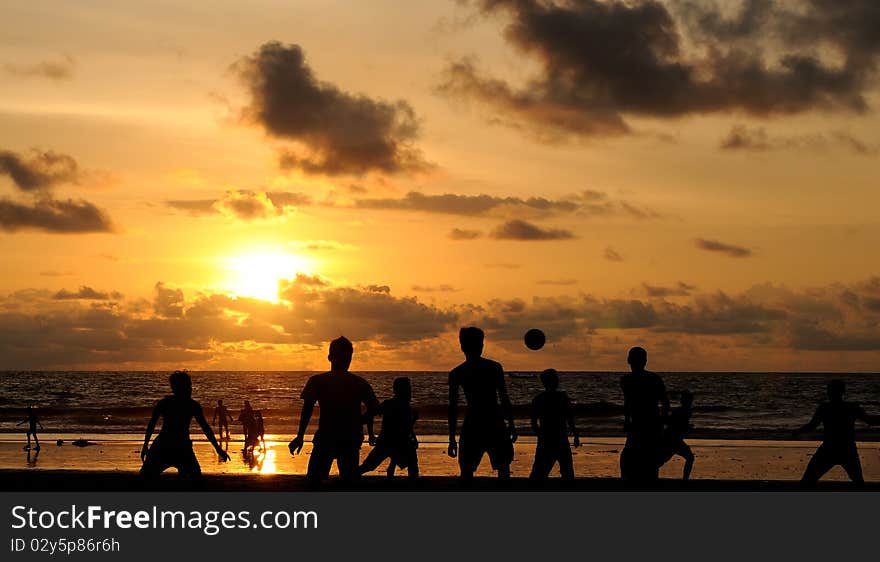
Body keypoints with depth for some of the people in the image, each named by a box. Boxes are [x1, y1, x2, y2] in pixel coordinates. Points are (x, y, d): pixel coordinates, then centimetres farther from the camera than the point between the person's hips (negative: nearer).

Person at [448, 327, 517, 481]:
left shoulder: (456, 373, 0)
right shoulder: (495, 367, 0)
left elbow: (453, 407, 0)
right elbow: (504, 398, -1)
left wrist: (452, 438, 2)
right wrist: (511, 424, 6)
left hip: (471, 426, 0)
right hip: (495, 424, 0)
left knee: (466, 473, 5)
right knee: (503, 470, 9)